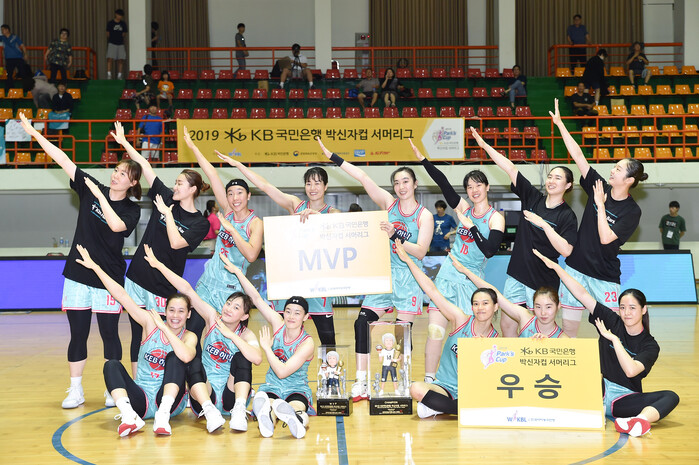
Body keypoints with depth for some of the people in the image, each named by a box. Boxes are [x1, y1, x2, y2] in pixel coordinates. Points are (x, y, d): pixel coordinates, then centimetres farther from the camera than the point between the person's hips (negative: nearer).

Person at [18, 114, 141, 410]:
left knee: (109, 334, 3)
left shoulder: (132, 210, -4)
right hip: (78, 275, 2)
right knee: (78, 334, 5)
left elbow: (116, 225, -25)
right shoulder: (90, 188, 3)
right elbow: (62, 160, 0)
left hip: (108, 279, -2)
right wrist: (33, 132, -3)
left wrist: (100, 196, -23)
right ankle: (75, 390, 14)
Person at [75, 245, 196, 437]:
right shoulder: (150, 323, 2)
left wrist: (164, 327, -22)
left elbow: (186, 356, -29)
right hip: (142, 401, 2)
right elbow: (122, 295, -2)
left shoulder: (189, 337, -3)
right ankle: (129, 416, -40)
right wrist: (94, 266, -5)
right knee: (111, 365, -19)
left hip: (170, 399, -2)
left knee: (175, 357, -24)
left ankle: (163, 415, -36)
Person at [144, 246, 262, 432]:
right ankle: (209, 411, -41)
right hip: (205, 394, 2)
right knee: (195, 360, -23)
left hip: (229, 396, -1)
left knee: (241, 357, -21)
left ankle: (239, 410, -34)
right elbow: (186, 289, -7)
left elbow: (257, 358, -28)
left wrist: (231, 335, -26)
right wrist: (157, 264, -9)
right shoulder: (213, 318, 0)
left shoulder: (246, 335, -5)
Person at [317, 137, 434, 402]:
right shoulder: (388, 204, 6)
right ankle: (362, 383, -5)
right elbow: (363, 178, 0)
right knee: (363, 323, -9)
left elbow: (420, 252, -11)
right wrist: (332, 157, -2)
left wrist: (395, 236, -24)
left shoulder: (424, 216, -2)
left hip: (409, 279, -3)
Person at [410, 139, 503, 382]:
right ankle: (429, 381, 1)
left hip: (471, 280, -3)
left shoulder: (495, 218, -5)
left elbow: (490, 250, -17)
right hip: (447, 275, 3)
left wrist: (470, 226, -21)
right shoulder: (464, 209, 7)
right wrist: (422, 159, -9)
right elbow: (444, 184, -2)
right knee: (435, 330, -4)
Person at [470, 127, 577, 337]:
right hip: (517, 274, 5)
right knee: (506, 324, 6)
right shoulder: (533, 197, 4)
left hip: (543, 280, -5)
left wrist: (543, 224, -21)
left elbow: (566, 250, -20)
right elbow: (510, 168, 1)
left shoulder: (567, 216, -8)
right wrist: (485, 145, -3)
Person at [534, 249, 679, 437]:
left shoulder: (650, 345, -3)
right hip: (599, 390, 2)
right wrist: (555, 266, -9)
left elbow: (631, 370, -22)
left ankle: (640, 420, -58)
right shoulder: (612, 322, 3)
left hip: (624, 399, -2)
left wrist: (614, 338, -18)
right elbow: (582, 294, -3)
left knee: (671, 397, -27)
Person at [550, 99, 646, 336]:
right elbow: (577, 155, 0)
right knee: (568, 328, 4)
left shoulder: (632, 211, -10)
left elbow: (605, 238, -21)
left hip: (605, 276, -4)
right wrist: (559, 123, -3)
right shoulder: (600, 187, 1)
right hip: (576, 268, 4)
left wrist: (600, 205, -15)